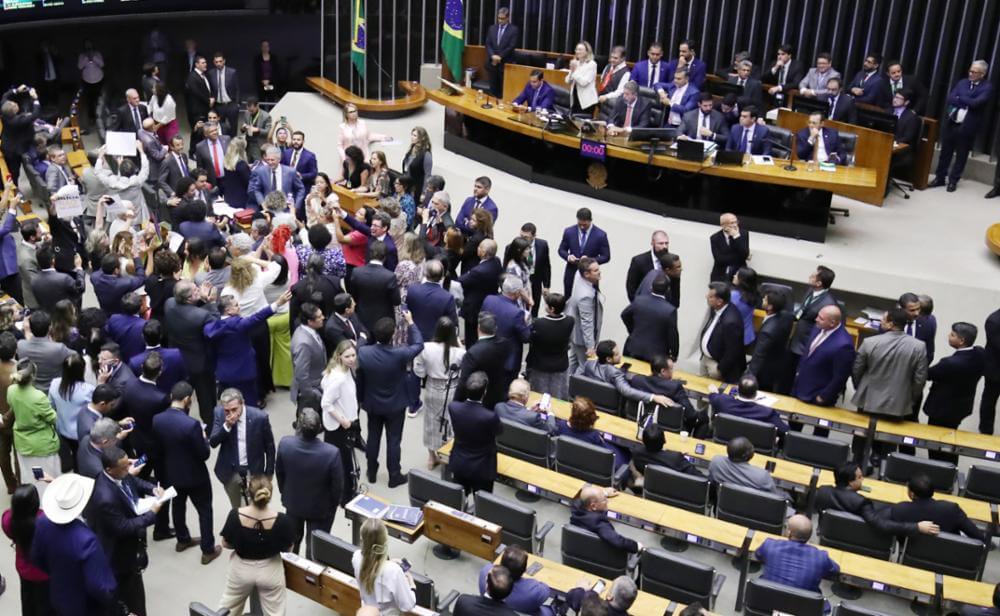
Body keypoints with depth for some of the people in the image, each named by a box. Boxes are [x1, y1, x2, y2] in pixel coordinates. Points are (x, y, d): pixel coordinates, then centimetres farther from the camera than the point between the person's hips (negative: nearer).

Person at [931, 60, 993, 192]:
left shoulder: (987, 87, -6)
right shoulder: (962, 82, 8)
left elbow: (976, 103, -21)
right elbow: (950, 99, -4)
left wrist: (959, 99, -9)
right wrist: (966, 103, -17)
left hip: (967, 127, -4)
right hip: (951, 123, 4)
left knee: (961, 155, 8)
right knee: (945, 152, 11)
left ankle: (953, 181, 19)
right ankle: (940, 178, 22)